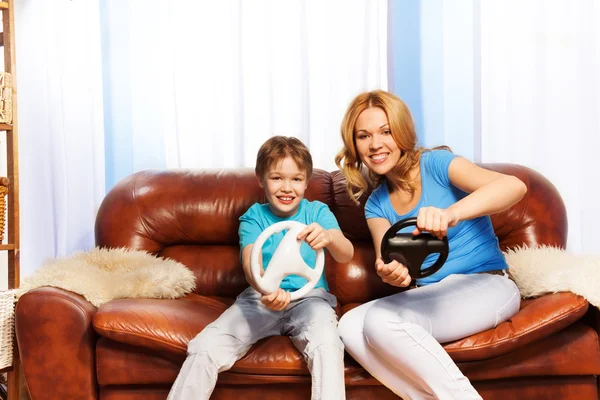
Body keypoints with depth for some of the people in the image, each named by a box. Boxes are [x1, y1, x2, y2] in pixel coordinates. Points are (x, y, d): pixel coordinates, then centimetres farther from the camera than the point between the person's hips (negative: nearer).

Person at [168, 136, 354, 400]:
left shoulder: (317, 212, 2)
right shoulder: (253, 218, 2)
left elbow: (346, 254, -14)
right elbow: (250, 262, -16)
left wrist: (327, 238, -40)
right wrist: (266, 290, -41)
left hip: (310, 298, -1)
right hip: (259, 299, 1)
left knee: (327, 346, -34)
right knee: (205, 347, -20)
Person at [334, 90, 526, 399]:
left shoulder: (436, 164, -7)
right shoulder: (376, 204, 10)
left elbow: (514, 186, -23)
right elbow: (386, 258, -7)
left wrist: (450, 214, -43)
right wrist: (389, 271, -33)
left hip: (485, 286, -6)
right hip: (429, 297, 6)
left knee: (380, 320, -28)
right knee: (350, 326, -19)